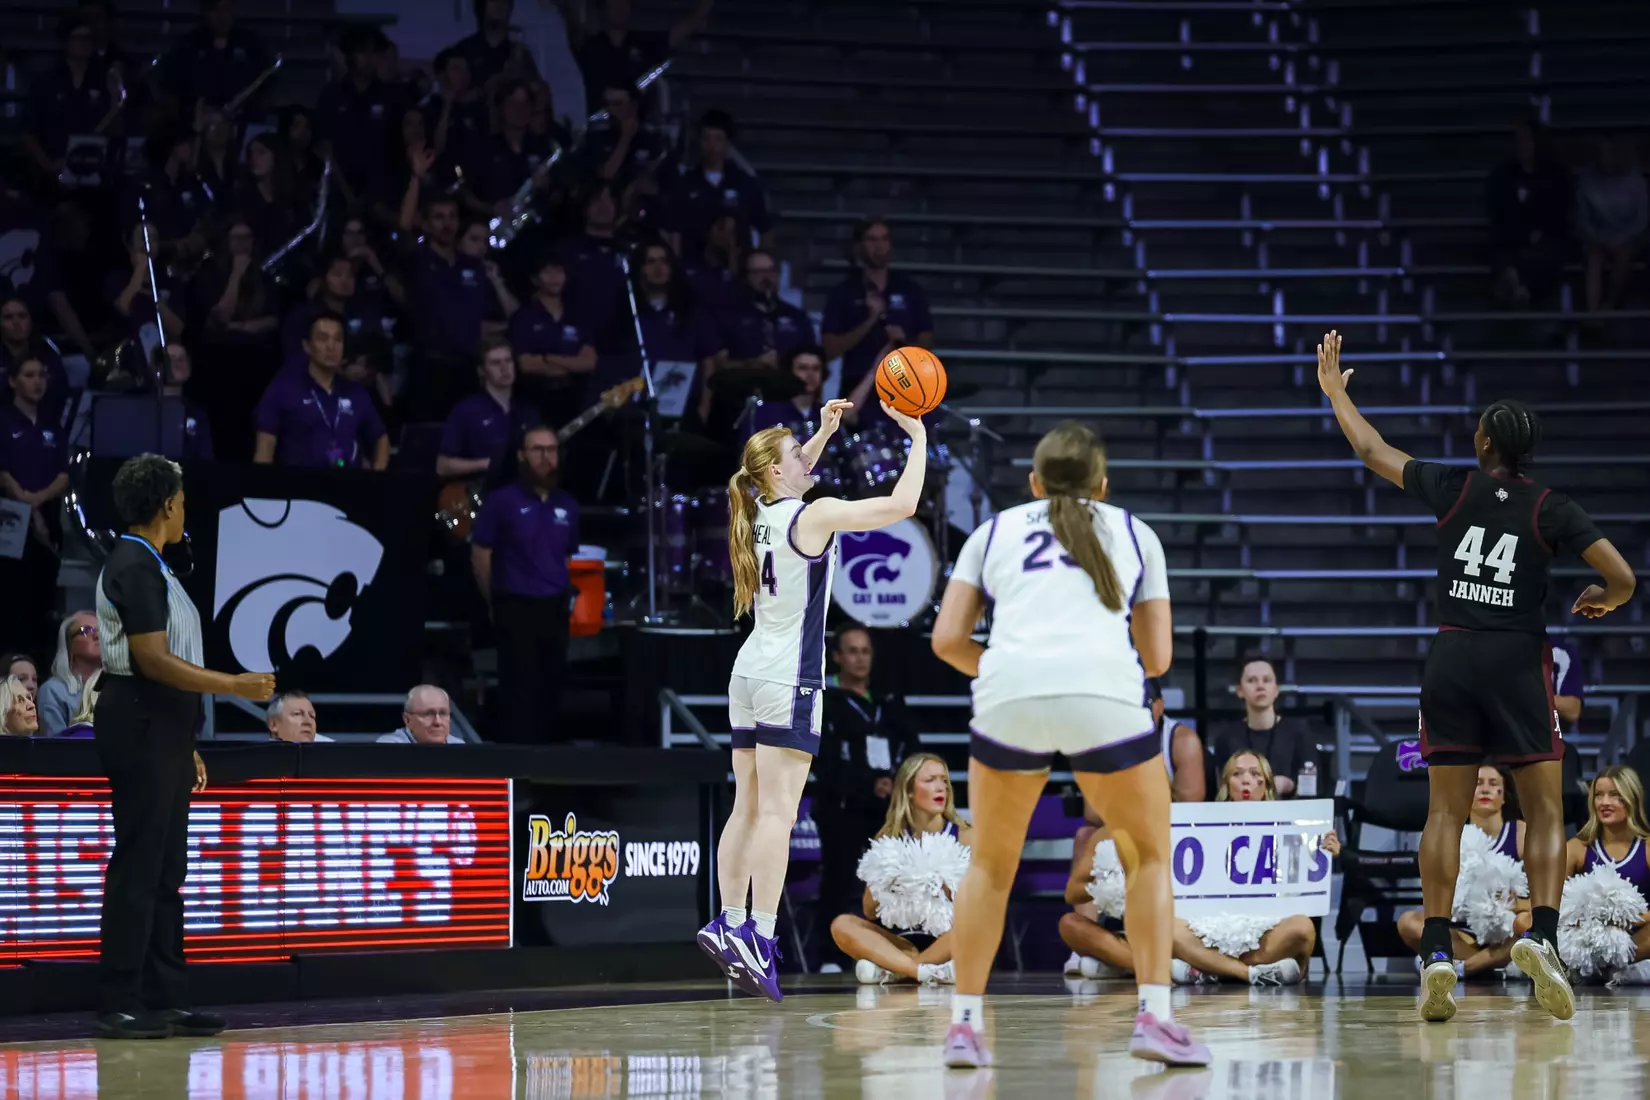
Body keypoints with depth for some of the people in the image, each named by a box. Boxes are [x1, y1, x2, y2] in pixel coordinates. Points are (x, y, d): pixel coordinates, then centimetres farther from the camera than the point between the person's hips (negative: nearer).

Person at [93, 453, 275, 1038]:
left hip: (159, 730, 11)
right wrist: (235, 685, -15)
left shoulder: (148, 566, 19)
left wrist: (184, 747, 21)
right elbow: (153, 660, -19)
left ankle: (163, 999, 13)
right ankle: (118, 1004, -9)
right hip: (141, 726, -11)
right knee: (138, 864, -9)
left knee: (165, 868, 10)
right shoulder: (135, 567, -13)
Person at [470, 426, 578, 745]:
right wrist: (495, 603, 2)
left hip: (555, 610, 5)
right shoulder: (502, 500, -5)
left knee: (550, 691, 9)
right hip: (516, 610, -5)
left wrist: (564, 598, 11)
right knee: (519, 692, -6)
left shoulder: (567, 505, 11)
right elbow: (480, 553, -2)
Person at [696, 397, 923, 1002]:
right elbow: (902, 504, -12)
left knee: (748, 807, 9)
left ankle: (729, 924, 6)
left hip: (750, 672, 8)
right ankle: (759, 938, -20)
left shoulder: (759, 516, 10)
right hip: (789, 678, -8)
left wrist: (825, 432, 32)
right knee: (777, 811, -13)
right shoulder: (814, 515, -10)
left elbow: (791, 481, 36)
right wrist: (918, 438, -1)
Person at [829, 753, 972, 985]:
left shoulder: (964, 836, -1)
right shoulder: (889, 839, 4)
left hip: (948, 944, -2)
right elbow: (870, 913, 4)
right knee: (842, 925, -21)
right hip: (906, 943, 2)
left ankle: (889, 968, -30)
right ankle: (927, 970, -37)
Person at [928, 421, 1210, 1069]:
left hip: (1010, 697, 1)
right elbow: (1158, 656, 19)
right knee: (1150, 857, 19)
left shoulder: (993, 531, 24)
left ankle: (965, 1024, 13)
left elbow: (948, 638, 14)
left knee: (991, 866, 21)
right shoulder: (1135, 534, 24)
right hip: (1107, 696, -1)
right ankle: (1154, 1017, 6)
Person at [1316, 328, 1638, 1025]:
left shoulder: (1453, 489, 3)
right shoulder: (1552, 509, -1)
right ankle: (1541, 934, -17)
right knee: (1545, 809, 4)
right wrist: (1603, 599, 18)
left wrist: (1333, 386, 29)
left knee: (1445, 812, 5)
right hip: (1519, 660, -2)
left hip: (1452, 656, 2)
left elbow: (1371, 450, 14)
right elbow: (1623, 577, -6)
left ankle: (1438, 952, -6)